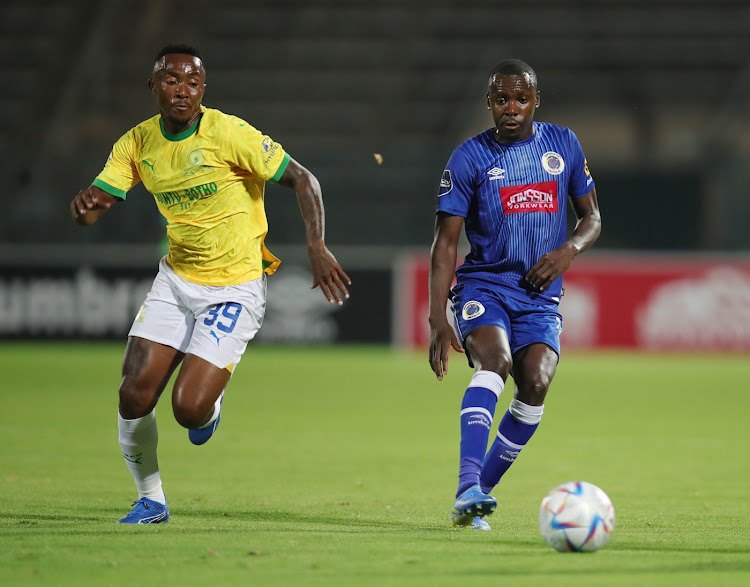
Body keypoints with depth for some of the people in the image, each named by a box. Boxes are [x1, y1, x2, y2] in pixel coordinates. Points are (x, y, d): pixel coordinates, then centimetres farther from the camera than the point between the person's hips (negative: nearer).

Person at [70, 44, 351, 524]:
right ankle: (150, 499, 17)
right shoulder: (137, 144, -1)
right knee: (134, 397, -7)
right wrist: (85, 205, -26)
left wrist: (317, 248, -25)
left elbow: (302, 179, -13)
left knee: (190, 409, -15)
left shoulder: (230, 134, -17)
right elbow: (91, 209, -1)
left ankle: (212, 400, 25)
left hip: (235, 288, -5)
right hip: (176, 281, 5)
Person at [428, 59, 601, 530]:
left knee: (535, 384, -22)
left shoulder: (564, 145, 8)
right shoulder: (470, 158, -2)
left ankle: (481, 491, -4)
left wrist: (569, 249, -7)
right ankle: (467, 491, -42)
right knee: (496, 360, -31)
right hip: (483, 284, -3)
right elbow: (445, 243, -3)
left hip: (540, 297, 3)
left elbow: (592, 218, 17)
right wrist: (438, 320, -13)